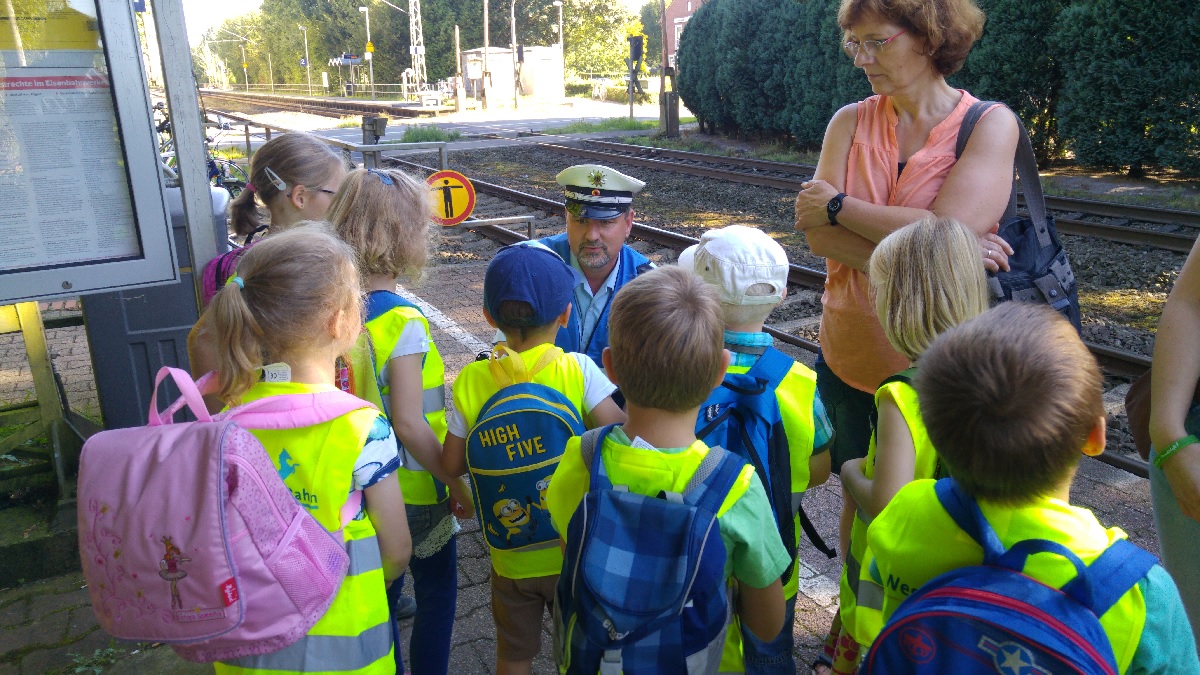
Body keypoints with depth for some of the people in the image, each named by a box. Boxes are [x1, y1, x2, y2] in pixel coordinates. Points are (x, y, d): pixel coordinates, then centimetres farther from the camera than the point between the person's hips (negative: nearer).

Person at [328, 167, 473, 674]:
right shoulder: (403, 323, -26)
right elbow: (409, 425, -25)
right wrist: (457, 482, -14)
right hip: (415, 486, -7)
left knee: (382, 583, 25)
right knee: (437, 593, 15)